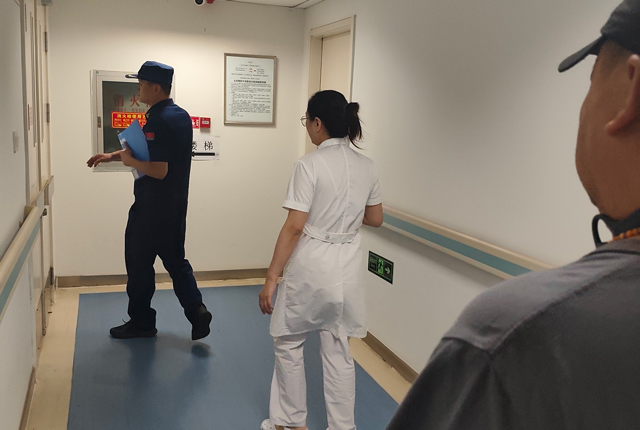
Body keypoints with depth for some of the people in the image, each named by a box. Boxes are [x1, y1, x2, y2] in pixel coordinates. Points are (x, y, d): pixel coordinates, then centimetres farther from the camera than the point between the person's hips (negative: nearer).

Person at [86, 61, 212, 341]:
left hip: (152, 207, -9)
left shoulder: (158, 121, -21)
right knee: (174, 258, 16)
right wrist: (113, 156, 18)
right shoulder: (181, 116, 9)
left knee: (139, 261, 7)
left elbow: (158, 169, -26)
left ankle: (141, 322, 21)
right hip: (176, 204, 9)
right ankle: (196, 310, 5)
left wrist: (129, 161, -10)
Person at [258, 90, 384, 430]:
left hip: (310, 267, -5)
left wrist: (271, 279, -11)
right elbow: (375, 220, 12)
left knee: (288, 344, 17)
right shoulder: (366, 167, 2)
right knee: (338, 351, 17)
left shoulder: (310, 165, -15)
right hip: (347, 268, 5)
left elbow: (294, 227, -17)